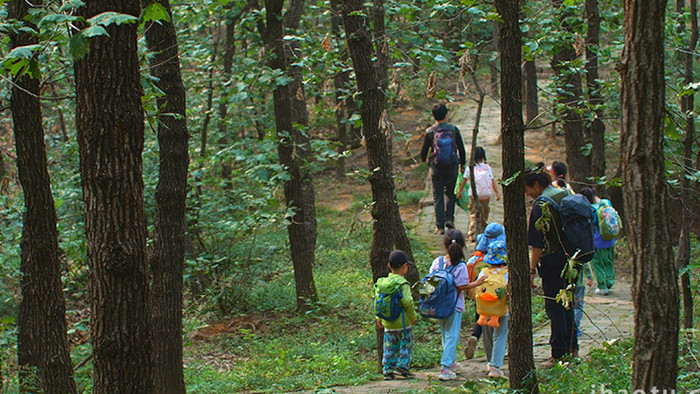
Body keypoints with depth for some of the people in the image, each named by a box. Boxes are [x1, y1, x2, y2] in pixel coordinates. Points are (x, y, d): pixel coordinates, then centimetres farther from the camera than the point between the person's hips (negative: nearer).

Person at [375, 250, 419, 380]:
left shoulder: (382, 283, 3)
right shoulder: (403, 284, -17)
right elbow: (407, 302, -22)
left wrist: (379, 318, 21)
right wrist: (413, 316, -6)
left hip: (388, 323, 6)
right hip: (403, 322, -6)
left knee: (390, 347, 13)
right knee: (406, 345, 10)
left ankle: (388, 370, 12)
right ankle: (403, 366, 4)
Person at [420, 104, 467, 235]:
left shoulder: (430, 132, -7)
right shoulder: (453, 129, -4)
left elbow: (423, 151, -1)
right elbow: (461, 148, 2)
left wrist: (425, 160, 21)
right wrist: (462, 164, 17)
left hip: (436, 168, -1)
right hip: (452, 167, 1)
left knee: (438, 197, 4)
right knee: (450, 193, 20)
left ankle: (440, 226, 2)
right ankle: (449, 218, 7)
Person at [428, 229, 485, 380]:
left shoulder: (437, 262, -4)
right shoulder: (460, 266, -18)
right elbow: (461, 286, -16)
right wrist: (476, 283, -5)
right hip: (453, 305, -6)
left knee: (446, 334, 21)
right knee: (452, 336, -1)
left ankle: (451, 362, 36)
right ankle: (445, 369, -8)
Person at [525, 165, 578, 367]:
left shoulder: (541, 205, -16)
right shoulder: (565, 195, 8)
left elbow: (537, 244, -17)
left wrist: (532, 270, -14)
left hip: (554, 261, -8)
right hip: (572, 258, 8)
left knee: (555, 307, -2)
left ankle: (559, 355, 0)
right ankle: (572, 348, 24)